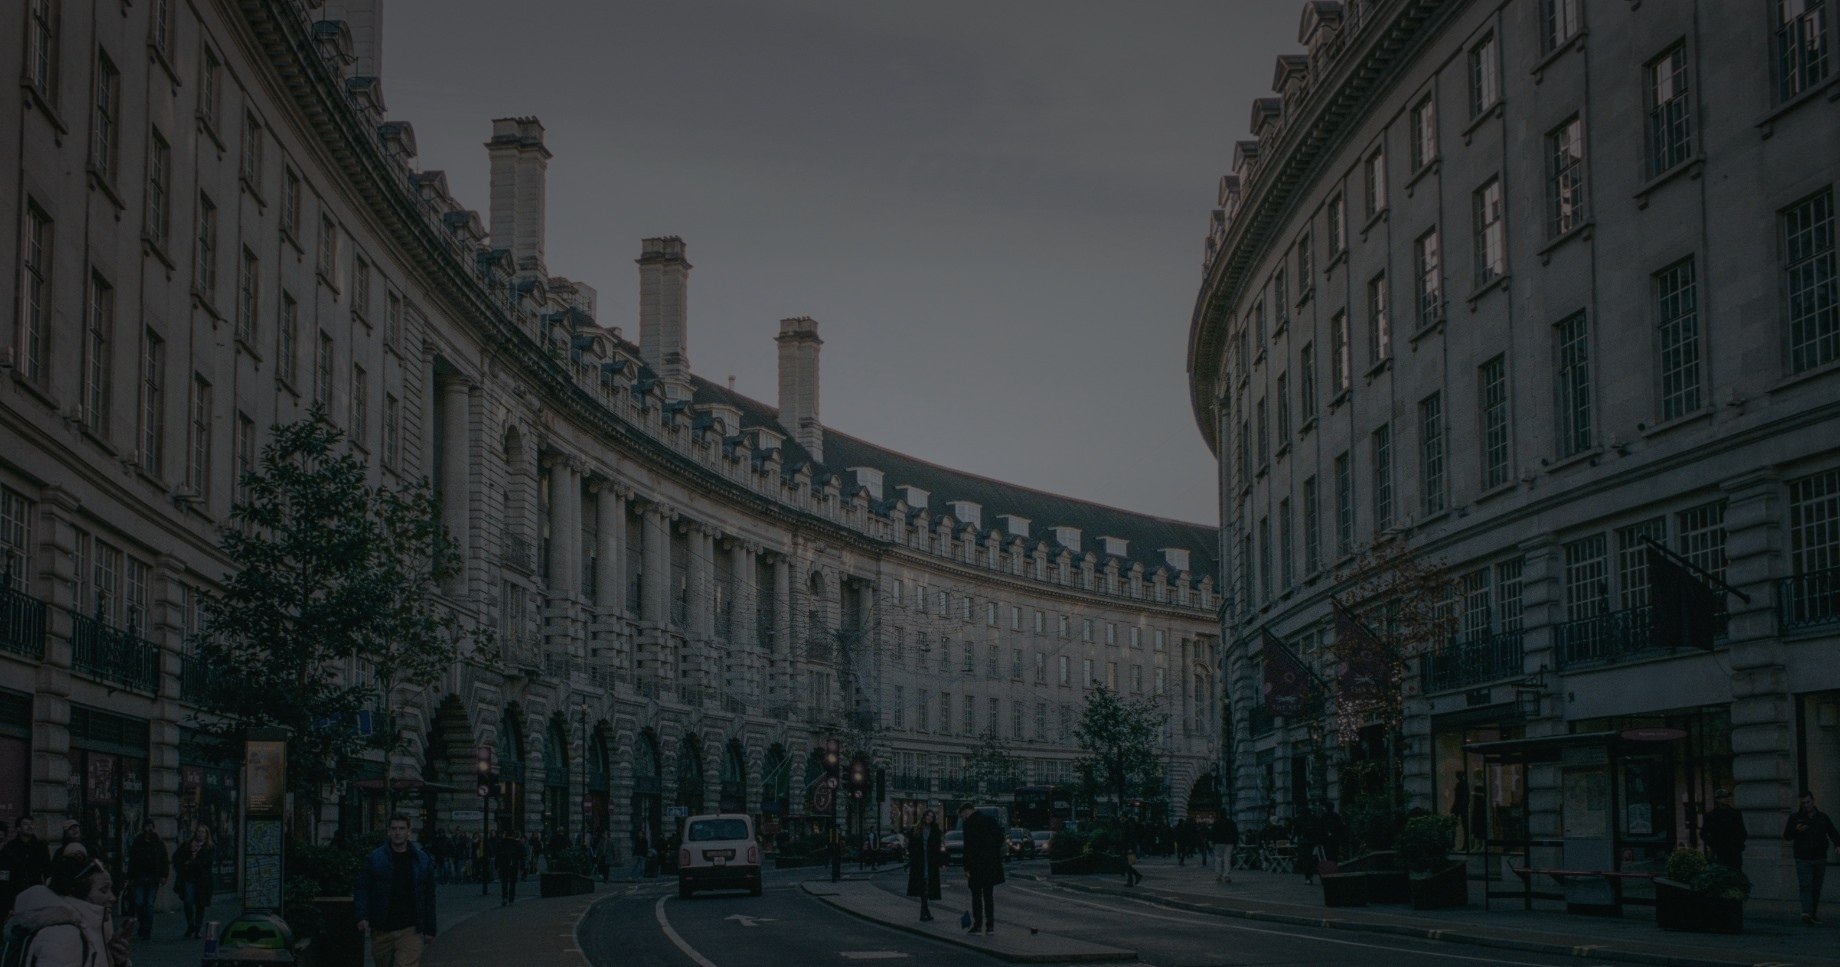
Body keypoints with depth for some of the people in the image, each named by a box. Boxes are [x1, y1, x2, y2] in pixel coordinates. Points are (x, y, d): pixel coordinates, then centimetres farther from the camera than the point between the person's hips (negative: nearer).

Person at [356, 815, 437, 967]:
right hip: (381, 930, 1)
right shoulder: (375, 858, 2)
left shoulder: (422, 861, 6)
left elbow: (429, 896, 11)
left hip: (410, 930, -1)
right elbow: (362, 889, 1)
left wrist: (429, 929, 9)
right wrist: (362, 916, -14)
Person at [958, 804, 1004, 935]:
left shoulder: (969, 823, -11)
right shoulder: (989, 819, 8)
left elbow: (968, 847, -14)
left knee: (976, 895, 1)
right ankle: (990, 925, 8)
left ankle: (978, 925, -2)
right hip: (992, 863, 6)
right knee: (988, 894, 11)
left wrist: (967, 868, -11)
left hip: (977, 865, -6)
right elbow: (1000, 837, 10)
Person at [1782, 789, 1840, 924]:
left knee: (1816, 888, 7)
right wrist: (1796, 830, -16)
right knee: (1806, 886, -16)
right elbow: (1786, 836, 5)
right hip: (1803, 859, -3)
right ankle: (1806, 913, -27)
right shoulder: (1795, 817, 5)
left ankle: (1812, 914, 17)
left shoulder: (1822, 817, 10)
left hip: (1819, 859, 3)